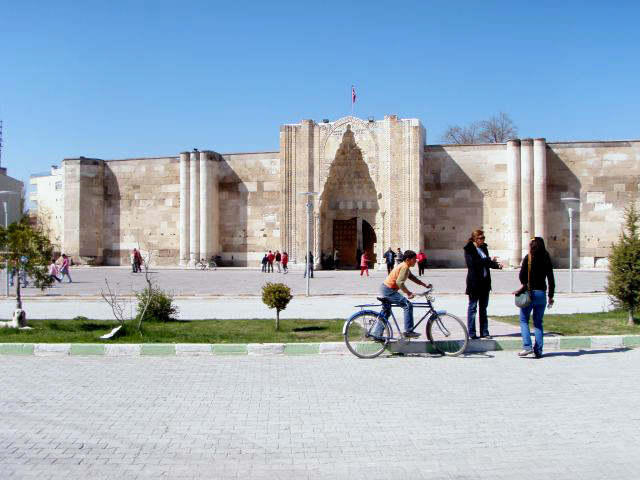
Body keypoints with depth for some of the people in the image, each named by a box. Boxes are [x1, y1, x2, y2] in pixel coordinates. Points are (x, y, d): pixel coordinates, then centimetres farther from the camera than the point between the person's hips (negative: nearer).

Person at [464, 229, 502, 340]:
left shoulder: (484, 248, 12)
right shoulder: (469, 249, -8)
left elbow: (487, 263, 16)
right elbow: (473, 262, -22)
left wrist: (497, 264, -4)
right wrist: (489, 260, -22)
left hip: (485, 281, 7)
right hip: (474, 281, -6)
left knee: (483, 308, 11)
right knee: (472, 307, 1)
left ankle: (484, 332, 16)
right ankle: (471, 333, 6)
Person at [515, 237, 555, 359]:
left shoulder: (528, 258, -6)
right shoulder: (546, 259, 5)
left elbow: (522, 275, -11)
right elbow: (551, 279, 7)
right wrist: (551, 296, 14)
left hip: (529, 293, -4)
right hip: (541, 294, 4)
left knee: (524, 320, 5)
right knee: (538, 322, 10)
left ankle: (527, 346, -10)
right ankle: (538, 351, 7)